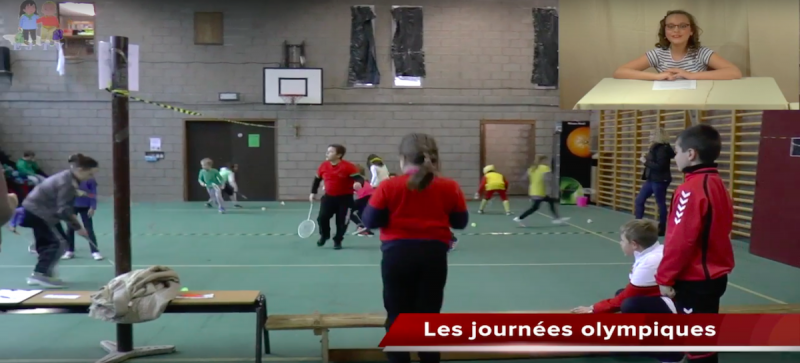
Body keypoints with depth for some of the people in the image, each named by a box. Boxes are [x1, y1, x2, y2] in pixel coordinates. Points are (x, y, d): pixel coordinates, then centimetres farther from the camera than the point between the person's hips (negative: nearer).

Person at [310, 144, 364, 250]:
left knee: (341, 221, 0)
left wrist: (358, 183, -46)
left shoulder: (348, 166, -18)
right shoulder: (323, 166, -1)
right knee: (322, 217, -6)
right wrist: (313, 192, 12)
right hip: (329, 197, 4)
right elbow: (317, 179, 15)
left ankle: (337, 241, 23)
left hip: (345, 198, -4)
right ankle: (324, 235, 24)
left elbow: (359, 178, -23)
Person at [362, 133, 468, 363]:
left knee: (397, 317, 11)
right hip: (434, 255, 2)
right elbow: (461, 222, 8)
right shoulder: (449, 187, -1)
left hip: (397, 255, -1)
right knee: (429, 316, 13)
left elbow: (370, 221, -2)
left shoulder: (388, 186, -7)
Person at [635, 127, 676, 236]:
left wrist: (646, 162, -18)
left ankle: (662, 228, 10)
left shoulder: (662, 149, -17)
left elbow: (660, 166, -24)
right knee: (639, 200, 11)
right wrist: (647, 158, 3)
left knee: (660, 203, 0)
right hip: (651, 179, 10)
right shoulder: (655, 148, 11)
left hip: (659, 181, -10)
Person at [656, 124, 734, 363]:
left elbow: (681, 239, -22)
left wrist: (665, 277, -13)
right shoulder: (717, 184, 8)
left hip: (694, 280, -9)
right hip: (713, 275, 9)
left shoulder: (692, 189, -20)